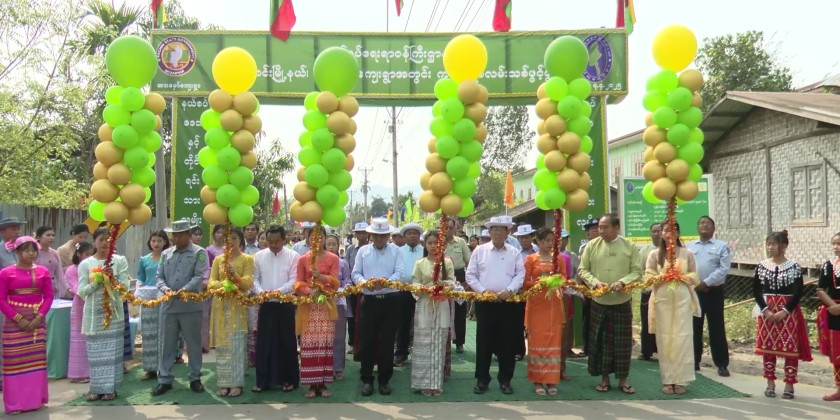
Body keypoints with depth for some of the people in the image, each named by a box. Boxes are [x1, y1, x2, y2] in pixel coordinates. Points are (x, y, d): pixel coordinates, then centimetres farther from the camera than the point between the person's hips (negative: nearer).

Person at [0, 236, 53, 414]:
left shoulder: (43, 271, 3)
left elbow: (49, 296, 3)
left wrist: (39, 317, -10)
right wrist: (19, 319, -13)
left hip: (37, 321, 3)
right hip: (14, 322, -2)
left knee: (36, 360, 8)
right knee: (15, 360, 1)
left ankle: (36, 399, 18)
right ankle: (15, 403, 9)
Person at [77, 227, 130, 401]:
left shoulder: (120, 260, 2)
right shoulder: (85, 264, 4)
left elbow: (125, 286, -1)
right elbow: (81, 291, 1)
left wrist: (113, 281, -18)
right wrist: (95, 283, -16)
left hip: (113, 310, -1)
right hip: (93, 312, 1)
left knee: (112, 350, 0)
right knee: (95, 351, 3)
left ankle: (110, 388, 7)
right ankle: (97, 387, 12)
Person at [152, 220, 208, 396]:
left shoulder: (199, 253, -2)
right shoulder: (166, 254, 13)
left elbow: (199, 277, -12)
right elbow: (159, 276, 10)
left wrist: (184, 290, -26)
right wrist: (165, 288, -12)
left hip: (191, 306, -4)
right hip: (168, 306, 4)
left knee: (193, 343, 6)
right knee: (167, 344, 9)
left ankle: (195, 378, 17)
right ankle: (164, 379, 17)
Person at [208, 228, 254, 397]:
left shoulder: (247, 259, 1)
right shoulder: (218, 259, 11)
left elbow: (247, 284, -8)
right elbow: (211, 283, 3)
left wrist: (234, 275, -25)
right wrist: (223, 283, -18)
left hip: (238, 306, -3)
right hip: (220, 305, 3)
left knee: (237, 345, -4)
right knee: (222, 345, 4)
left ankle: (237, 384, 1)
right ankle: (224, 383, 10)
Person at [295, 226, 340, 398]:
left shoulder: (333, 258, 5)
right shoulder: (302, 259, 6)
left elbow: (334, 282, -2)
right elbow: (298, 283, 2)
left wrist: (321, 276, -21)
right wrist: (309, 291, -18)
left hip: (326, 306, 0)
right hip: (308, 306, 0)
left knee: (325, 344, -1)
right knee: (309, 345, -3)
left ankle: (323, 383, 7)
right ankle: (312, 384, 4)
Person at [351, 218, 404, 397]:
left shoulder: (395, 251, 4)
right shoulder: (363, 251, 7)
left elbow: (399, 273, -8)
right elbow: (355, 273, 2)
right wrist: (365, 282, -20)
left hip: (390, 301, -1)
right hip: (370, 300, 1)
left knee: (387, 341, 5)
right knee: (368, 340, 3)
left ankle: (385, 379, 17)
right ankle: (367, 379, 15)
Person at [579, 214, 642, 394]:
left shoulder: (629, 246, -1)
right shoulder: (592, 245, 0)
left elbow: (637, 271, -2)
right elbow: (583, 270, 2)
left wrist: (622, 282, -19)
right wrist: (595, 282, -16)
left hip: (622, 302, -1)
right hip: (598, 302, 1)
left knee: (623, 341, 5)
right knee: (601, 341, 7)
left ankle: (623, 379, 17)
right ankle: (604, 378, 19)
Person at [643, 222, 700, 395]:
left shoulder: (687, 254, 7)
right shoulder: (654, 254, 6)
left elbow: (695, 277, 6)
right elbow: (648, 277, 2)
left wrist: (682, 276, -12)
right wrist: (663, 277, -15)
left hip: (682, 299, 0)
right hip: (662, 299, 0)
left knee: (682, 338, -4)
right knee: (664, 339, 0)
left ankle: (680, 380, 1)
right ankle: (667, 380, 6)